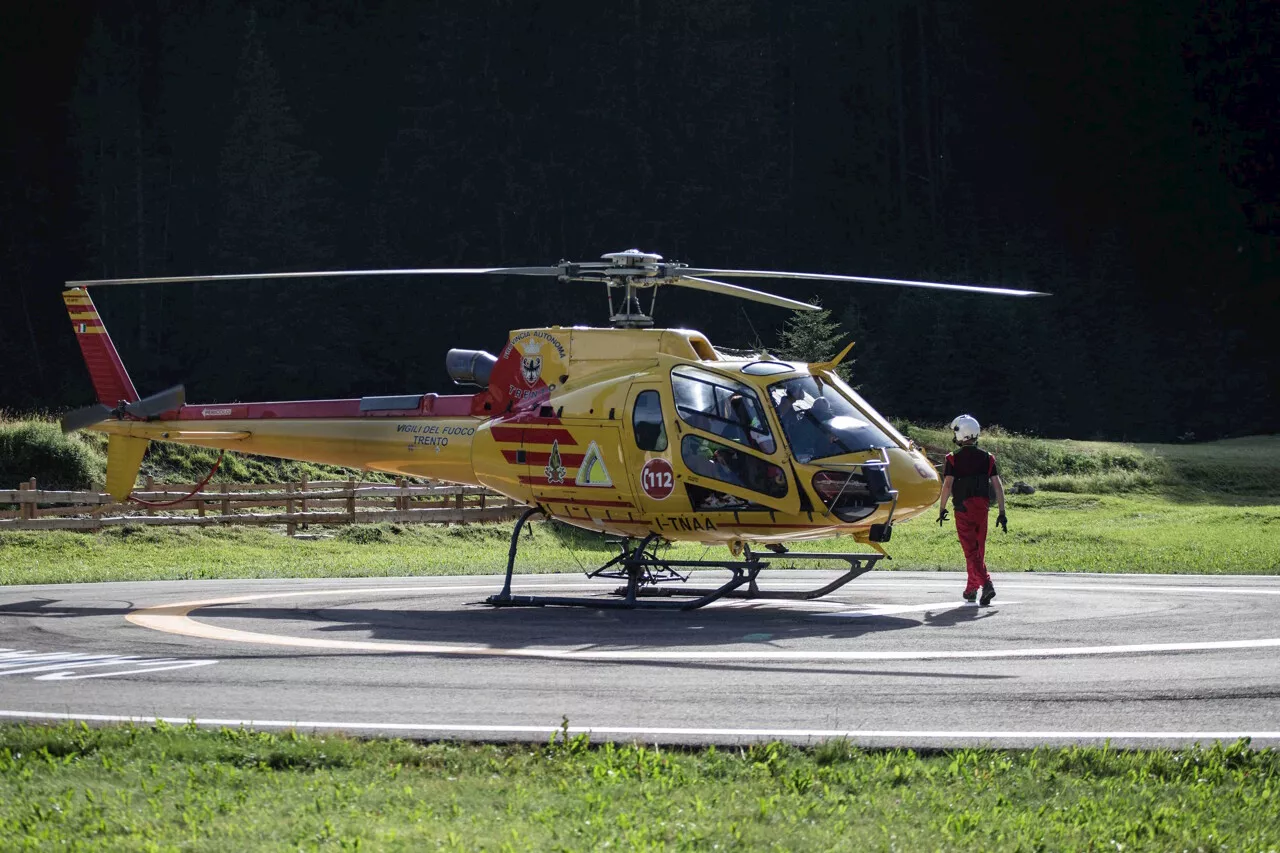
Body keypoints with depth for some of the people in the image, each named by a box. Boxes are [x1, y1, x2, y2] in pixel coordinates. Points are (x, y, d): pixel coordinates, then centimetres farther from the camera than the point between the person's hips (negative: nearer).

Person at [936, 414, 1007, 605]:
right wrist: (1002, 512, 6)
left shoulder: (954, 458, -5)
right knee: (978, 549, 15)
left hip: (963, 508, -4)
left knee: (971, 551, -5)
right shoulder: (987, 458, 6)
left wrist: (942, 509, -2)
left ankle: (986, 584, -24)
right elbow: (998, 485, 3)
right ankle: (971, 589, 24)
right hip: (982, 508, 4)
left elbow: (947, 485, -12)